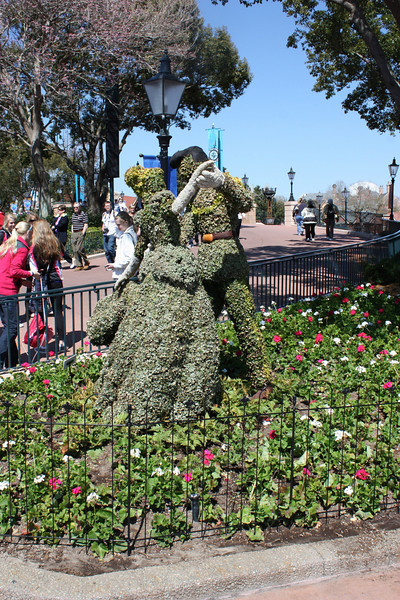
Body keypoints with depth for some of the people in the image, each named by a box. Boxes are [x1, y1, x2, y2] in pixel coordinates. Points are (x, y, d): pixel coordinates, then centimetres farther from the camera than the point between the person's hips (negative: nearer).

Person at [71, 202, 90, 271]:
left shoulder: (83, 214, -4)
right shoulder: (73, 215, 18)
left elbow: (86, 225, -8)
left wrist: (82, 234, -13)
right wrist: (72, 233, 16)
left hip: (80, 233, -7)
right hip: (74, 234, 7)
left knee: (79, 249, -14)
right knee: (75, 250, 2)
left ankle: (86, 263, 3)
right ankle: (79, 265, 8)